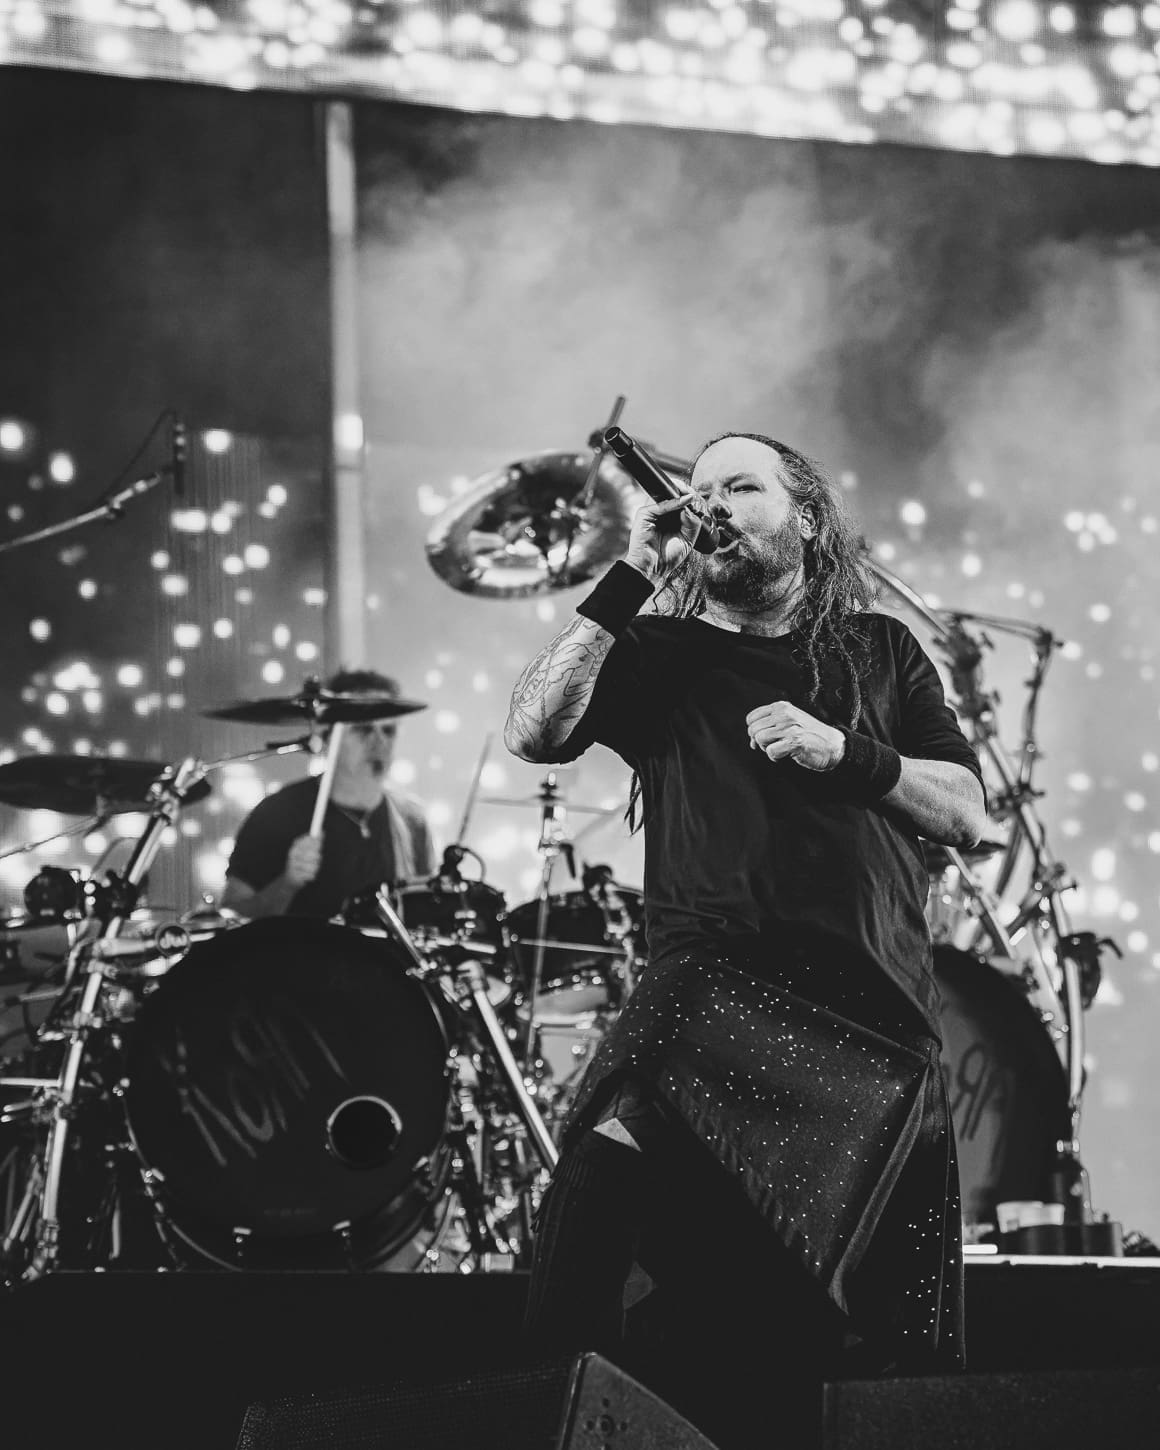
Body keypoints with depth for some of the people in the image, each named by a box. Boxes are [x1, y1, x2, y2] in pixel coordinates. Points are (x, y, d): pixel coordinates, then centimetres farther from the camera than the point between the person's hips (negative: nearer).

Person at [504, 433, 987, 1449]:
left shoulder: (879, 650, 20)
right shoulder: (661, 656, 15)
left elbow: (968, 813, 12)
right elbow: (534, 734, -2)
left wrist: (844, 753, -4)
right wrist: (631, 583, -2)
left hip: (880, 1022, 2)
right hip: (718, 992, -2)